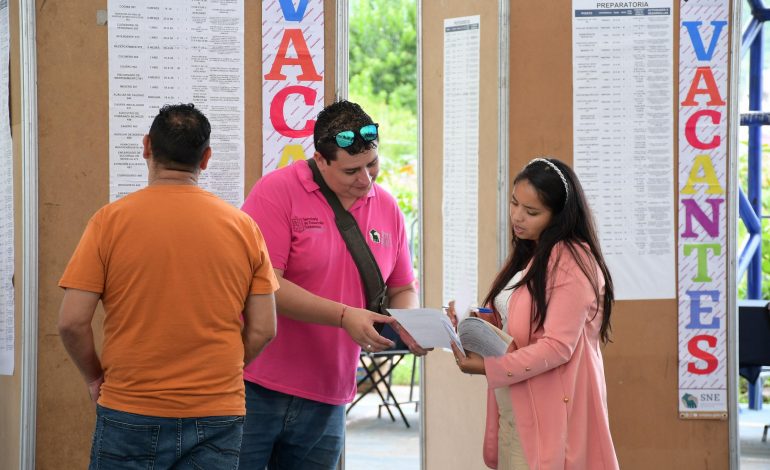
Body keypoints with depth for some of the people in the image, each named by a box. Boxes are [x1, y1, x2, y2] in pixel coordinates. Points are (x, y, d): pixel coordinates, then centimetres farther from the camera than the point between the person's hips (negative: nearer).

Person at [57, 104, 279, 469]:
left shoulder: (111, 220, -5)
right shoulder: (242, 226, 2)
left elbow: (72, 322, -7)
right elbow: (263, 330, 2)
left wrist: (95, 377, 9)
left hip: (130, 415, -2)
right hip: (217, 417, 2)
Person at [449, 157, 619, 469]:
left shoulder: (570, 260, -13)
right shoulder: (528, 255, 17)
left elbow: (558, 346, -19)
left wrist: (488, 367, -23)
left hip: (549, 412, -8)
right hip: (513, 407, 8)